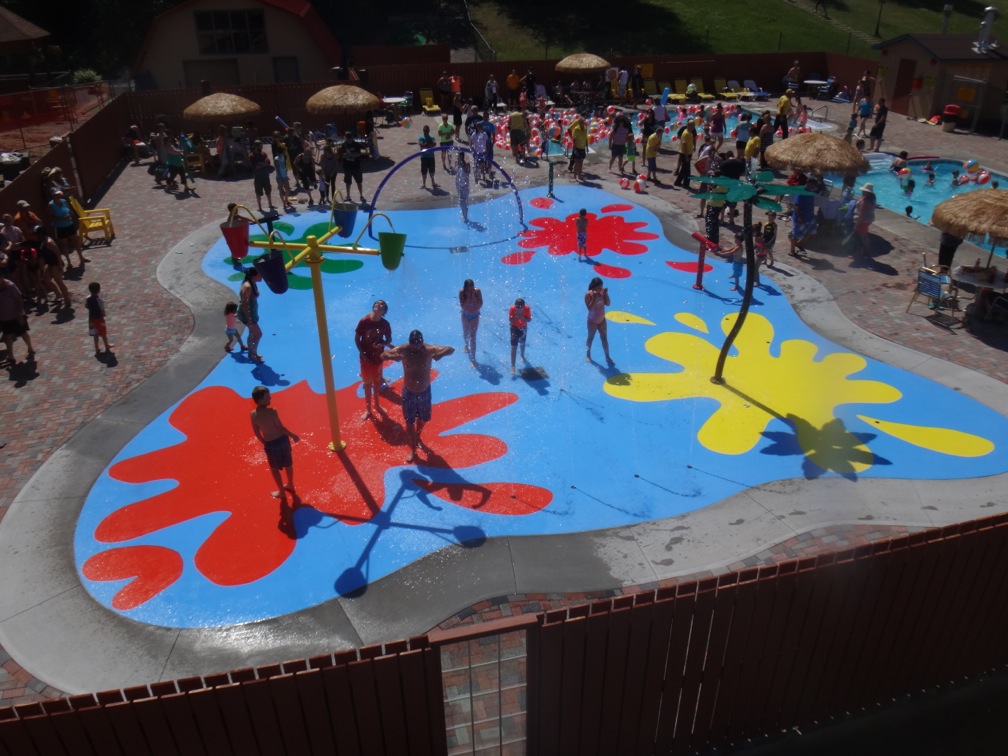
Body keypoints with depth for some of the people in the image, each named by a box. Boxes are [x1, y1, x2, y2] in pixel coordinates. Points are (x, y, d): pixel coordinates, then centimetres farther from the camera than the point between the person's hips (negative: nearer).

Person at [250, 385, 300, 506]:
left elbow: (257, 433, -2)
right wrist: (292, 435, -1)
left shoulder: (253, 414, -13)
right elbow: (281, 428, -16)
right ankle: (290, 485, 44)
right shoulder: (272, 412, -23)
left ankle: (282, 492, 33)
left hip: (270, 444, 0)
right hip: (282, 440, 0)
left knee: (274, 469, 20)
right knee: (288, 464, 23)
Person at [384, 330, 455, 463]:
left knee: (423, 419, 22)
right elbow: (383, 355, -16)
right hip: (409, 392, -1)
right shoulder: (403, 350, -19)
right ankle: (413, 448, 28)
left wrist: (440, 354, -40)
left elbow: (451, 349, -17)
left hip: (425, 392, 1)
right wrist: (394, 356, -39)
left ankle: (418, 438, 52)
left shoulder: (429, 350, -18)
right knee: (409, 422, 9)